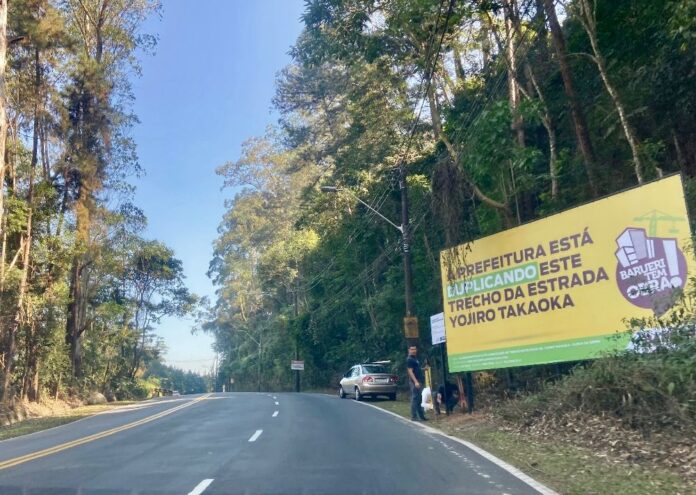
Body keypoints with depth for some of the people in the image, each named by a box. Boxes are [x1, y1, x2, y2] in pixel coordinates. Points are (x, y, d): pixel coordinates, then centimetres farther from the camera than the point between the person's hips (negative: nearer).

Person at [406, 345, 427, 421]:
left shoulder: (415, 358, 17)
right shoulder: (409, 359, -11)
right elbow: (410, 371, -18)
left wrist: (423, 369, 13)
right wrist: (415, 382, -24)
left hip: (419, 381, 10)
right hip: (414, 382, -10)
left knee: (420, 399, 12)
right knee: (415, 399, -7)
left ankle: (421, 416, 18)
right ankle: (414, 417, -3)